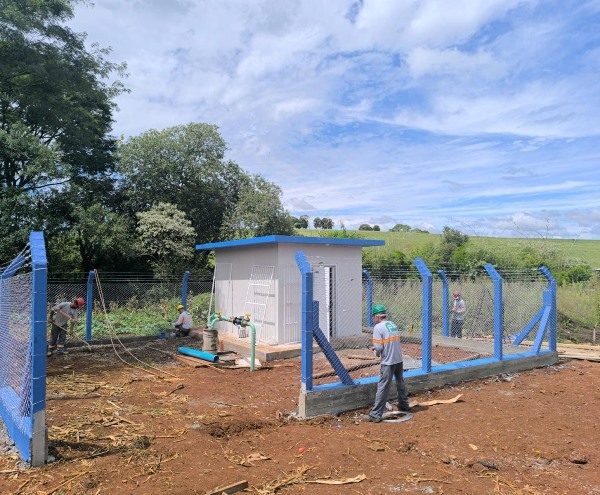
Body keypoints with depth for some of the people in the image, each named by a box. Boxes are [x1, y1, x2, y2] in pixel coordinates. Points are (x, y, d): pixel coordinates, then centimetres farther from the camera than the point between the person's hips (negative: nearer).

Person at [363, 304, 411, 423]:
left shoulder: (378, 327, -12)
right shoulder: (393, 324, 10)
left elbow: (378, 347, -16)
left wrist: (376, 352, 5)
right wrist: (377, 348, 14)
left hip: (388, 362, -7)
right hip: (399, 359, 7)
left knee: (383, 387, -5)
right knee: (400, 383, 24)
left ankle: (376, 415, -2)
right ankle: (404, 405, 40)